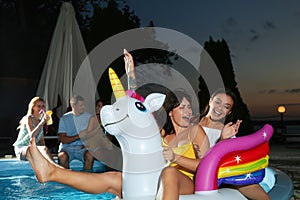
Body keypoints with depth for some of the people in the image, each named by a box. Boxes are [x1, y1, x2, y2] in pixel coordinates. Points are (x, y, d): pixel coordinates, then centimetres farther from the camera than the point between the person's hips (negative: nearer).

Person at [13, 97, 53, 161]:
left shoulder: (40, 121, 14)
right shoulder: (28, 118, -6)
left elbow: (41, 140, 13)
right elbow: (32, 135, -22)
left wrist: (44, 152, -7)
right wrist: (43, 122, -27)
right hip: (21, 150, -7)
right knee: (44, 148, -36)